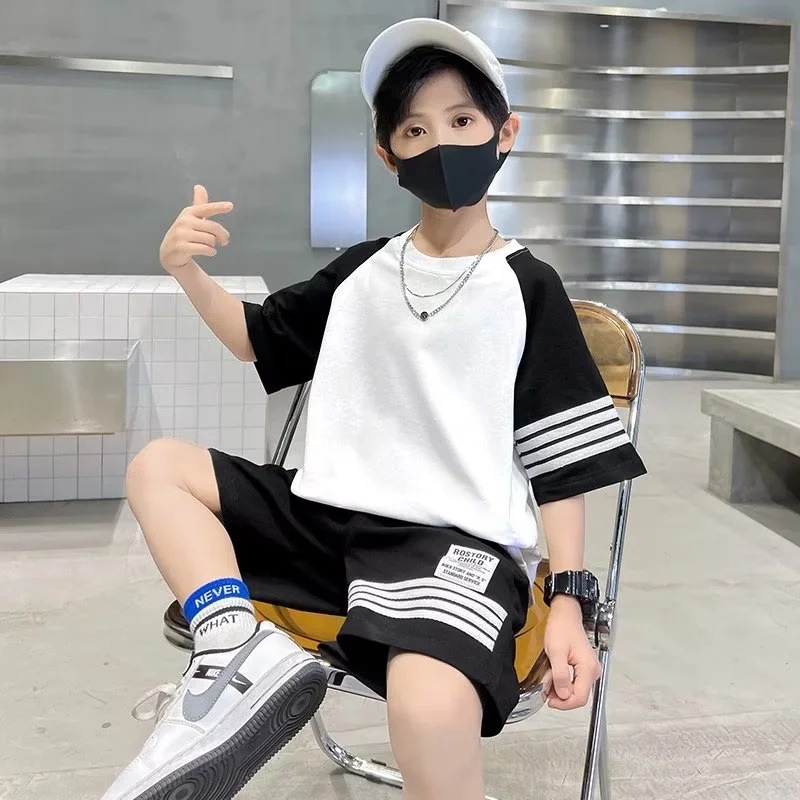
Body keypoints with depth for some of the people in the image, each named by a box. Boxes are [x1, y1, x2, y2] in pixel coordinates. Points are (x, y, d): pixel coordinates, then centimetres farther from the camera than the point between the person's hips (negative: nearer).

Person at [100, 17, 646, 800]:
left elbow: (562, 457, 0)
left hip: (458, 540, -6)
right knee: (159, 467, 2)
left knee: (430, 708, -36)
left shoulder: (527, 288, 1)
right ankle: (240, 655, -18)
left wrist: (567, 600, -9)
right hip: (328, 516, 6)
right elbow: (257, 339, 24)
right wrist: (188, 271, 3)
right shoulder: (362, 271, 13)